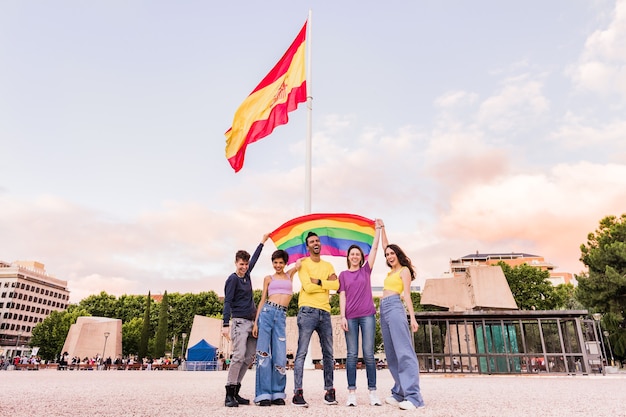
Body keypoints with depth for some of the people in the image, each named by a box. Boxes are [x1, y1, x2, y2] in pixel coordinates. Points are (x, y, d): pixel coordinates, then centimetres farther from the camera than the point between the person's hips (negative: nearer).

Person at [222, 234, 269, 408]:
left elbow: (254, 258, 29)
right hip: (239, 321, -7)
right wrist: (226, 325, -18)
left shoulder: (247, 274, 13)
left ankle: (236, 392, 9)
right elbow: (227, 302, -11)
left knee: (249, 357, 4)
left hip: (252, 322, 8)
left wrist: (262, 242, 38)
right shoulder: (232, 279, -5)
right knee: (239, 356, -14)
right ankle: (229, 394, -9)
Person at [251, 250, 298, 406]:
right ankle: (264, 394, 2)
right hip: (267, 312, -1)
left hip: (281, 316, 1)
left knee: (280, 356, -3)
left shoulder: (290, 274, 17)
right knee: (264, 354, -4)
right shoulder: (268, 279, 13)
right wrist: (255, 322, 4)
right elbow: (262, 300, 10)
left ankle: (277, 394, 9)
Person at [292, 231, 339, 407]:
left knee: (328, 353, 8)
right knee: (302, 352, -7)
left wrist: (318, 282, -11)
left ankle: (329, 391, 17)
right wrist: (326, 284, -1)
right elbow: (307, 287, -12)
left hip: (325, 312, 5)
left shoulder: (328, 265, 16)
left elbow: (336, 285, -1)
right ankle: (298, 392, -5)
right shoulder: (303, 264, 2)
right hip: (307, 311, -5)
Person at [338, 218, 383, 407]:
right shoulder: (343, 275, 10)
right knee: (352, 354, 1)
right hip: (350, 317, 0)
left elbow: (375, 248, 6)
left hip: (367, 315, 0)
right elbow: (342, 296, 3)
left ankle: (372, 391, 6)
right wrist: (342, 316, -6)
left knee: (369, 354, 0)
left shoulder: (366, 270, 11)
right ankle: (352, 392, 4)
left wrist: (378, 229, 6)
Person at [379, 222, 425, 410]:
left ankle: (413, 396, -18)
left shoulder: (404, 270, 4)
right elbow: (384, 246, 31)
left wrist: (412, 317, -14)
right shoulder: (392, 270, 22)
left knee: (403, 350, -14)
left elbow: (406, 294, -6)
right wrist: (382, 228, 33)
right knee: (391, 354, 5)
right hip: (384, 310, 8)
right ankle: (400, 393, 8)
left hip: (394, 307, -8)